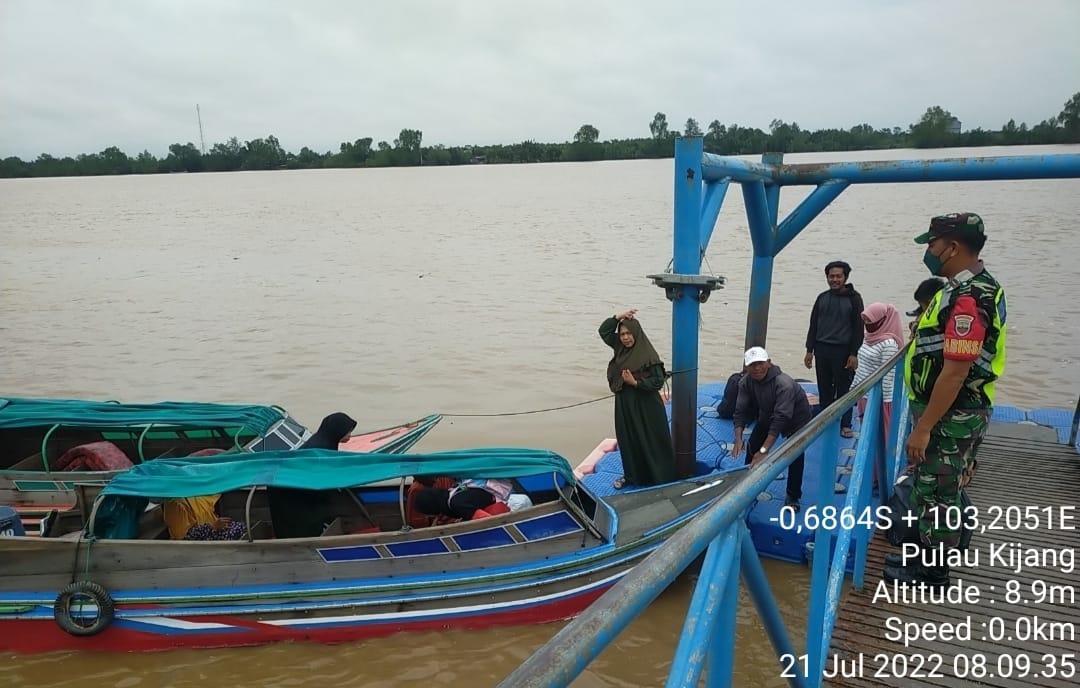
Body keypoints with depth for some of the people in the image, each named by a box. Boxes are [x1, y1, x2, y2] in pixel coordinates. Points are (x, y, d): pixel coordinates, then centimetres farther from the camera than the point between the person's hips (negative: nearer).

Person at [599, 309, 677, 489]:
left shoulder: (648, 355, -16)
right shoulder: (621, 348, 4)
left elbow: (659, 380, -16)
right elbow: (604, 330, 7)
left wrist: (635, 382, -24)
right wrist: (618, 317, -7)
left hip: (646, 407, -7)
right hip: (625, 406, 7)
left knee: (651, 443, 1)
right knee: (628, 441, 15)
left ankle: (660, 478, 9)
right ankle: (631, 475, 28)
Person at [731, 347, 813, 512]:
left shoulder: (784, 384, -40)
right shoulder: (746, 382, -22)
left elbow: (781, 418, -44)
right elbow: (741, 411, -21)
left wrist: (764, 450, -48)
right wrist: (738, 439, -37)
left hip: (796, 417, -5)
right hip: (768, 415, 5)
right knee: (753, 448, -2)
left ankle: (793, 497, -2)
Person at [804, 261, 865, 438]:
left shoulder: (853, 298, -1)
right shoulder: (822, 298, 10)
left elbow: (858, 327, -4)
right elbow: (813, 324, 13)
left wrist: (854, 354, -11)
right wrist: (809, 350, 8)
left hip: (843, 351, -4)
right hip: (822, 350, 4)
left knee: (844, 389, 0)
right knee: (824, 390, 8)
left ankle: (845, 425, 8)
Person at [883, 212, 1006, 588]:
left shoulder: (967, 298, -25)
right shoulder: (976, 287, 9)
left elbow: (955, 373, -27)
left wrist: (923, 428, -23)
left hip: (951, 416, -10)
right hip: (955, 412, 10)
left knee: (937, 494, 3)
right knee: (936, 489, 20)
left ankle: (933, 572, 17)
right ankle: (928, 555, 34)